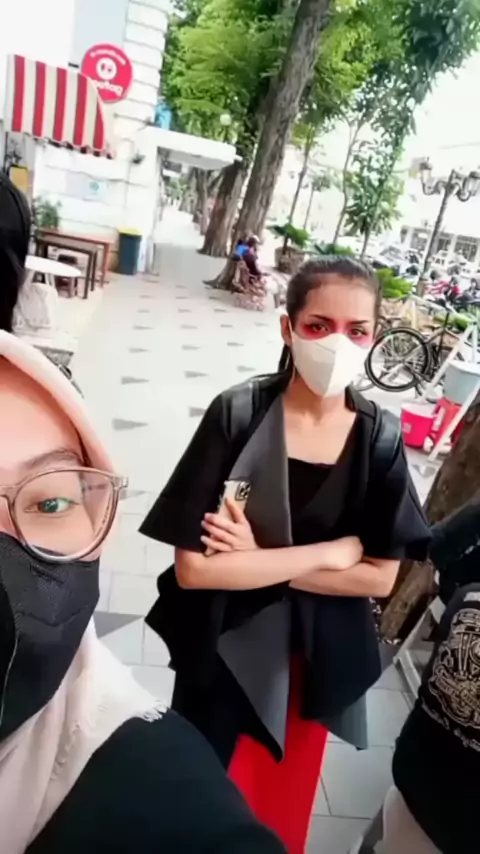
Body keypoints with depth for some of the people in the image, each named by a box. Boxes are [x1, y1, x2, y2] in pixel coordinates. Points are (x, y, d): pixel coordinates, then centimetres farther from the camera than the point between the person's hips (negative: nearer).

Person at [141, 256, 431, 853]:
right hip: (226, 650, -2)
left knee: (280, 804, 27)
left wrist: (261, 559, -20)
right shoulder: (238, 414, -21)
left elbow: (380, 578, -10)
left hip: (316, 657, 3)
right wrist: (327, 552, -21)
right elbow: (192, 567, -23)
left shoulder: (379, 440, -11)